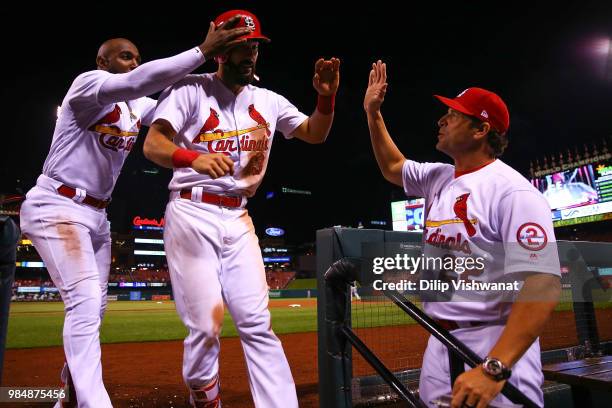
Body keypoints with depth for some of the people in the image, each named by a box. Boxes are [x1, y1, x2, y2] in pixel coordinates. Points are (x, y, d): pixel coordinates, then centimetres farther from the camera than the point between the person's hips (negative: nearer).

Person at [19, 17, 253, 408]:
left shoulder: (139, 107, 11)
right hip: (55, 207, -8)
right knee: (86, 301, -20)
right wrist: (203, 51, -35)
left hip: (96, 214, 8)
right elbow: (137, 82, -32)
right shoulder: (87, 83, -13)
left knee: (94, 307, 13)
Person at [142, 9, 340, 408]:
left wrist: (326, 96, -4)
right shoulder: (191, 89, -1)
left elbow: (315, 134, 15)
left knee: (257, 323, -1)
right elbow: (152, 144, -13)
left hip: (238, 220, 4)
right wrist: (196, 158, -35)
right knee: (206, 326, -5)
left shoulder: (269, 101, 13)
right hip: (192, 215, -4)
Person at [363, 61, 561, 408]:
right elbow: (393, 167, 25)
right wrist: (373, 113, 16)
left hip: (498, 347, -8)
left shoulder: (514, 192, -18)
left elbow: (543, 286, -25)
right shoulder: (438, 177, 7)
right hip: (439, 343, 8)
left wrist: (494, 368, -34)